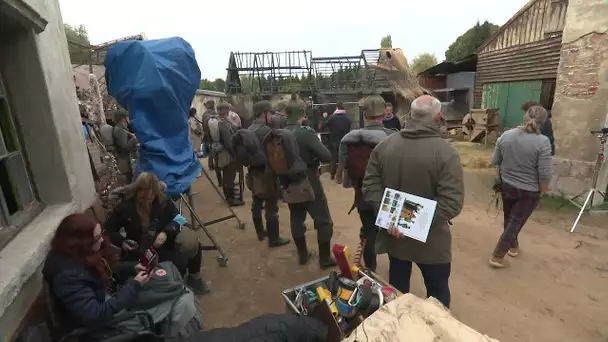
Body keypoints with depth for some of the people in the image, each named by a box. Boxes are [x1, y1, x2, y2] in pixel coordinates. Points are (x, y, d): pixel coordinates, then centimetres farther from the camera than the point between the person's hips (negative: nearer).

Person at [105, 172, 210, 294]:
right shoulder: (124, 207, -15)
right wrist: (122, 242, -23)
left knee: (194, 246, -15)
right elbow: (109, 229, -3)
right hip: (139, 249, -4)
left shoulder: (163, 200, -10)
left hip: (163, 243, 4)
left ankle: (194, 277, 16)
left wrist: (166, 232, -26)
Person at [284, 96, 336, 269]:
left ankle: (302, 255, 32)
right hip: (310, 185, -6)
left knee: (296, 218, 18)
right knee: (324, 221, 10)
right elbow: (327, 157, -24)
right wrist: (314, 157, -5)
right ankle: (325, 258, 19)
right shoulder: (307, 133, -21)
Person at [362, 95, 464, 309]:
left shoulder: (384, 145, -5)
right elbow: (452, 202, -25)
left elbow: (370, 186, -7)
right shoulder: (446, 153, -18)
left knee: (397, 289, 23)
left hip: (393, 235, 4)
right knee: (438, 292, 21)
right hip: (430, 239, -4)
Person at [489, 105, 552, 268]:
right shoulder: (542, 141, -19)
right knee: (516, 222, 7)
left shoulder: (506, 135, -8)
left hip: (506, 185, 4)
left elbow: (495, 161, 2)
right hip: (529, 191, -4)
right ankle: (497, 257, 10)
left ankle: (513, 246, 42)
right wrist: (542, 192, -3)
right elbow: (545, 174, -19)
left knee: (509, 218, 23)